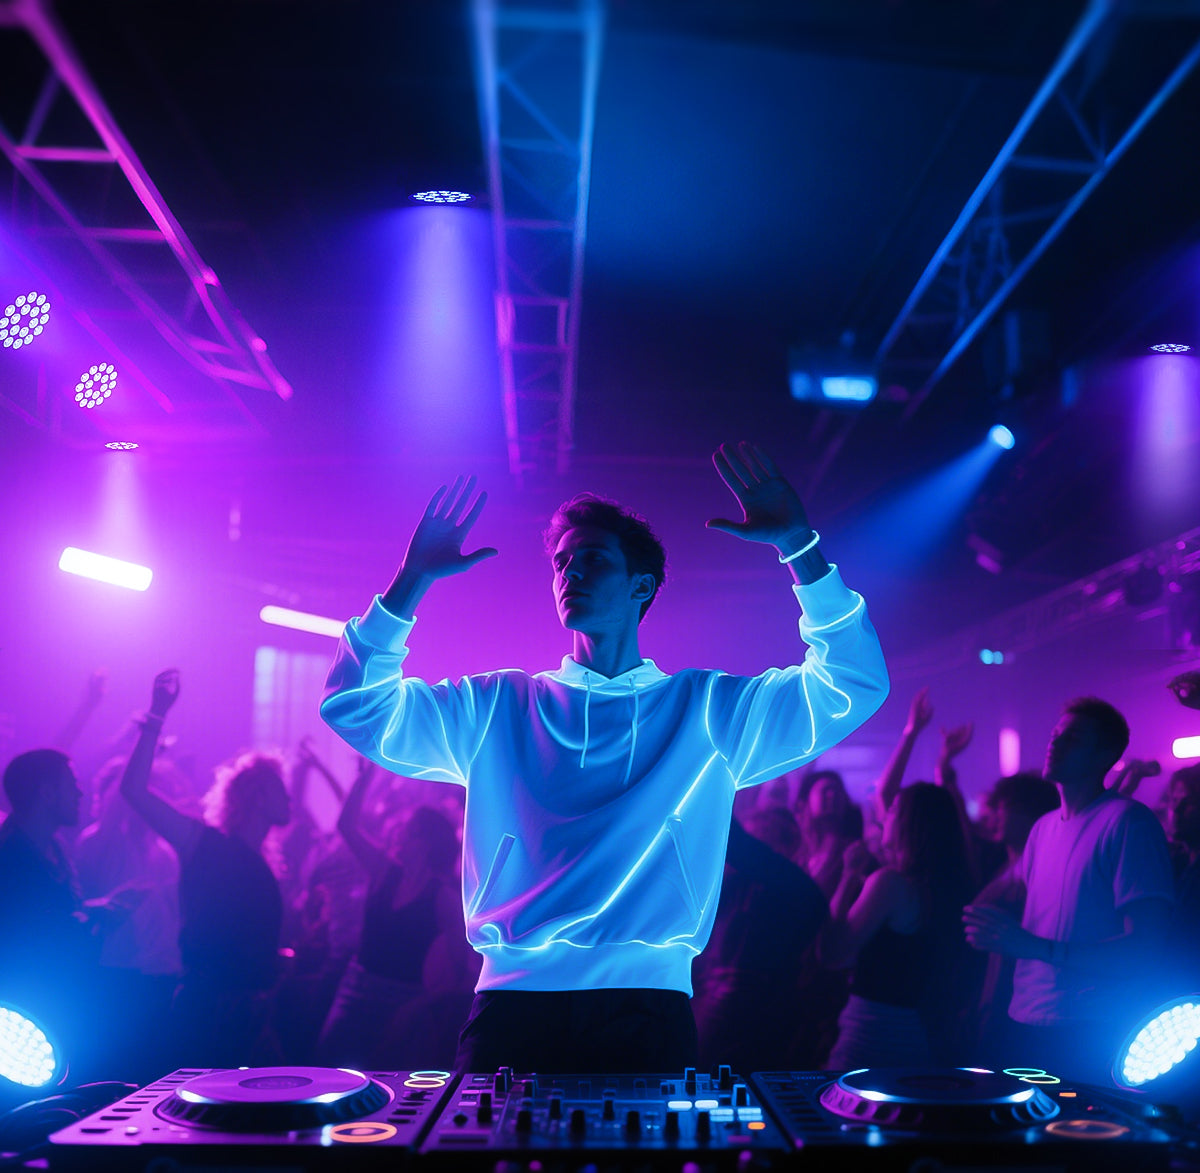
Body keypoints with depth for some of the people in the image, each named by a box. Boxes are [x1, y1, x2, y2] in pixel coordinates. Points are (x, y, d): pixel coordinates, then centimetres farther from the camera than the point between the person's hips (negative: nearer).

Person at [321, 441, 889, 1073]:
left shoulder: (708, 709, 12)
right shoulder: (498, 707, 15)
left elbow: (855, 684, 3)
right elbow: (355, 706, 9)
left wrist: (798, 547, -6)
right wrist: (413, 579, 2)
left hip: (648, 1006, 0)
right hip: (515, 1000, 1)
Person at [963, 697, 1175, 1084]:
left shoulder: (1128, 821, -10)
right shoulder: (1044, 827, 14)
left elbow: (1145, 949, -17)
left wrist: (1037, 947, -25)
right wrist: (994, 933, 5)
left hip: (1089, 1037, -7)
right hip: (1026, 1027, 7)